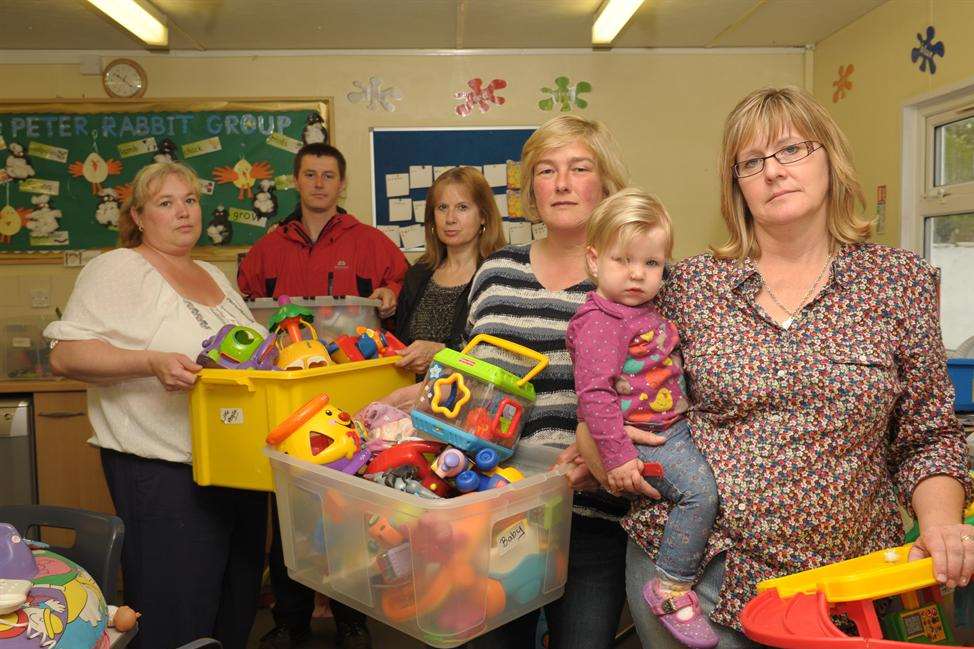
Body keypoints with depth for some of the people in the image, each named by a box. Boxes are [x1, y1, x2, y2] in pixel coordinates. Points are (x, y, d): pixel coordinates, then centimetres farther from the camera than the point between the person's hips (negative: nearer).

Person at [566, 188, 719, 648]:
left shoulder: (648, 311, 13)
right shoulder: (598, 321, -17)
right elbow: (594, 393, -24)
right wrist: (616, 455, -26)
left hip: (676, 427, 10)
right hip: (641, 439, -10)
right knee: (700, 489, -22)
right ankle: (671, 588, -8)